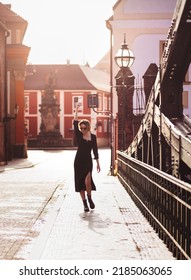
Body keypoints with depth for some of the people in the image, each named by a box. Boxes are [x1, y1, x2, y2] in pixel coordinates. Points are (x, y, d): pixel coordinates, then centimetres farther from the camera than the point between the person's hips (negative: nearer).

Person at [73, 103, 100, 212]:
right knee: (80, 182, 2)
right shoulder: (79, 135, 0)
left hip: (88, 161, -1)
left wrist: (98, 163, 7)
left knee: (87, 181, -17)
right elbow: (75, 123, -13)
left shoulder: (93, 137, 3)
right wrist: (76, 111, -20)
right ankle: (85, 203, 12)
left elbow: (95, 150, 7)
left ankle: (90, 199, 9)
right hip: (79, 161, 1)